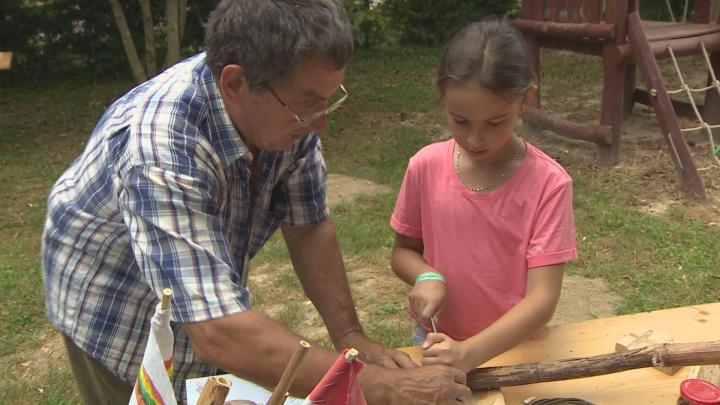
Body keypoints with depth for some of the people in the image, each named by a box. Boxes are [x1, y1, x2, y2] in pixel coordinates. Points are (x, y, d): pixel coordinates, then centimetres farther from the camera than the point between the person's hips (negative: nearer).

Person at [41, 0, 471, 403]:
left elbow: (308, 225, -9)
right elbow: (218, 336, -45)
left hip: (213, 298, 5)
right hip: (113, 305, -5)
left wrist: (350, 335, -16)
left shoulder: (288, 107, -21)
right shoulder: (160, 147, -40)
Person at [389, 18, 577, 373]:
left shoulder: (548, 183, -16)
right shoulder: (426, 167, -9)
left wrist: (470, 353, -31)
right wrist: (426, 277, -17)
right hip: (437, 340, 0)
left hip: (514, 346, 0)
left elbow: (541, 299, -19)